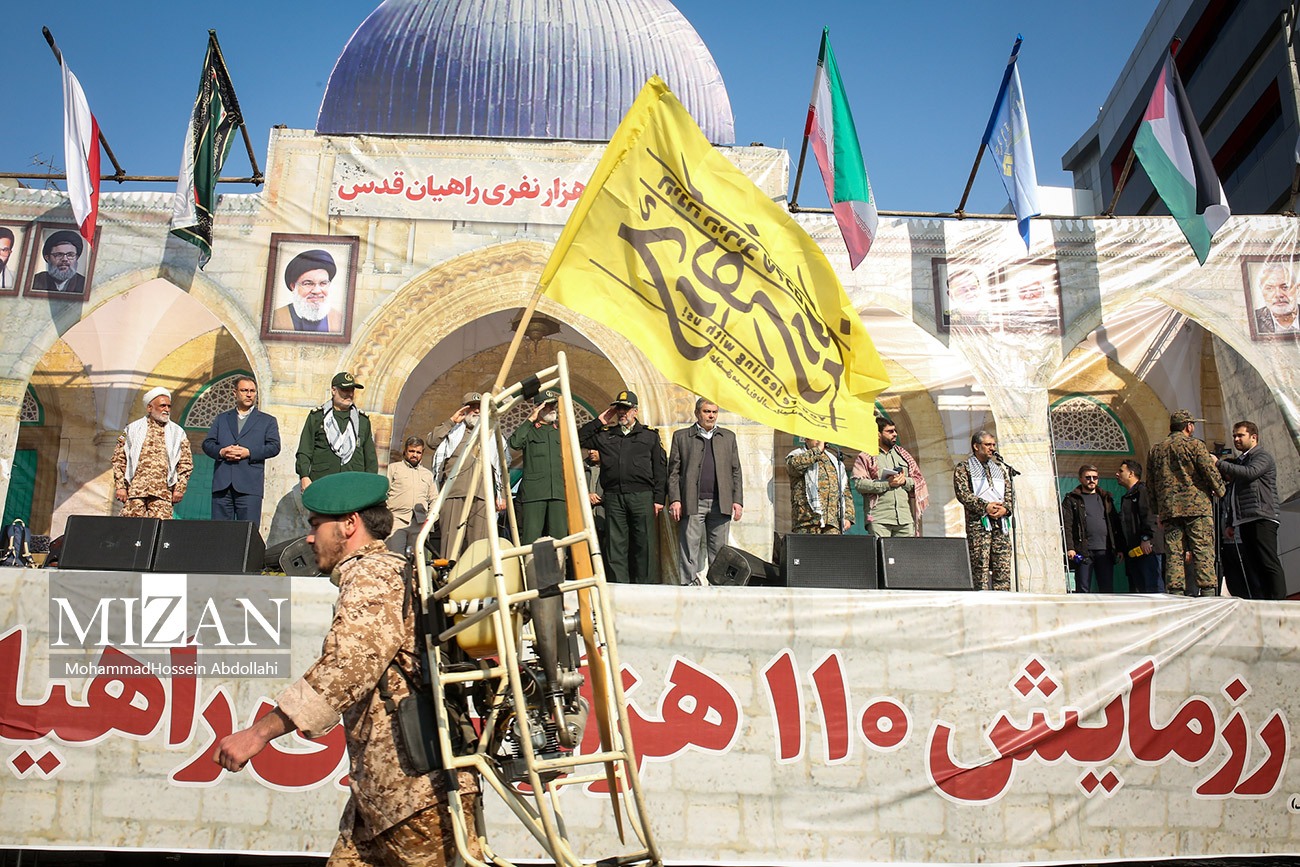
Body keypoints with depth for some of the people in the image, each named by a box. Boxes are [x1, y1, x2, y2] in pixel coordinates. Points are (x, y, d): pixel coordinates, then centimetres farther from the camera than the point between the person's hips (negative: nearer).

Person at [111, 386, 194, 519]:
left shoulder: (177, 433, 15)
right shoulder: (133, 429, 13)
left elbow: (186, 463, 13)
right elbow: (119, 459, 10)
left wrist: (180, 488, 3)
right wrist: (120, 486, 1)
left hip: (162, 492, 0)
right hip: (135, 488, 0)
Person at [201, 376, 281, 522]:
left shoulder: (268, 421, 14)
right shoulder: (221, 418, 22)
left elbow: (274, 447, 1)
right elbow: (207, 443, 13)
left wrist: (248, 453, -12)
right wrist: (221, 451, -8)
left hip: (249, 486, -2)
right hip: (221, 484, 3)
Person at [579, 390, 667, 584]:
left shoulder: (650, 435, 12)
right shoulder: (605, 435, 18)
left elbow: (660, 469, 8)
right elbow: (579, 439, 15)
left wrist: (659, 498, 0)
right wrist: (599, 421, 11)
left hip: (642, 496, -2)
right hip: (613, 497, 2)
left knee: (644, 545, -2)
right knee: (616, 545, 0)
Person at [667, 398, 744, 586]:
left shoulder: (728, 437, 17)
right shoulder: (681, 436, 10)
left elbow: (736, 471, 14)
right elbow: (673, 471, 5)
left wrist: (738, 500, 5)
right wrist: (674, 500, -5)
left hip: (721, 504, 2)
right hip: (692, 503, -2)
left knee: (719, 550, 3)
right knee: (689, 549, -3)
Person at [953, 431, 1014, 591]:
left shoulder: (999, 468, 25)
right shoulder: (963, 468, 8)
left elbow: (1010, 492, 16)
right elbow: (963, 493, -6)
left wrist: (1005, 508, -5)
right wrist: (985, 506, -16)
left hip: (1001, 520, 5)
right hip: (978, 521, -5)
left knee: (1003, 565, -3)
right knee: (981, 566, -11)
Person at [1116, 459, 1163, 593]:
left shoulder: (1142, 490, 0)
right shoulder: (1126, 498, 28)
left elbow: (1149, 514, -14)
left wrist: (1146, 538, -22)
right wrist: (1121, 550, 22)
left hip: (1147, 548, -10)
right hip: (1132, 552, 10)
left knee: (1152, 586, -15)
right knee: (1136, 589, 5)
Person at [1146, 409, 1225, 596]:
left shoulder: (1155, 450, 16)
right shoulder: (1194, 445, -1)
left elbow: (1151, 483, 19)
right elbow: (1210, 472, -6)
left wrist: (1158, 511, 24)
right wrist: (1220, 491, 12)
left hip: (1168, 509, 5)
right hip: (1197, 506, -4)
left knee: (1174, 552, 2)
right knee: (1203, 551, -6)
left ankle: (1175, 591, -4)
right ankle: (1207, 591, -12)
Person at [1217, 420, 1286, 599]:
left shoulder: (1263, 457, 1)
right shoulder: (1238, 462, 26)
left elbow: (1250, 473, -21)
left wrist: (1220, 464, -16)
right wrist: (1231, 523, 21)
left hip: (1262, 519, -8)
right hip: (1245, 520, 8)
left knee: (1269, 562, -13)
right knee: (1251, 565, 1)